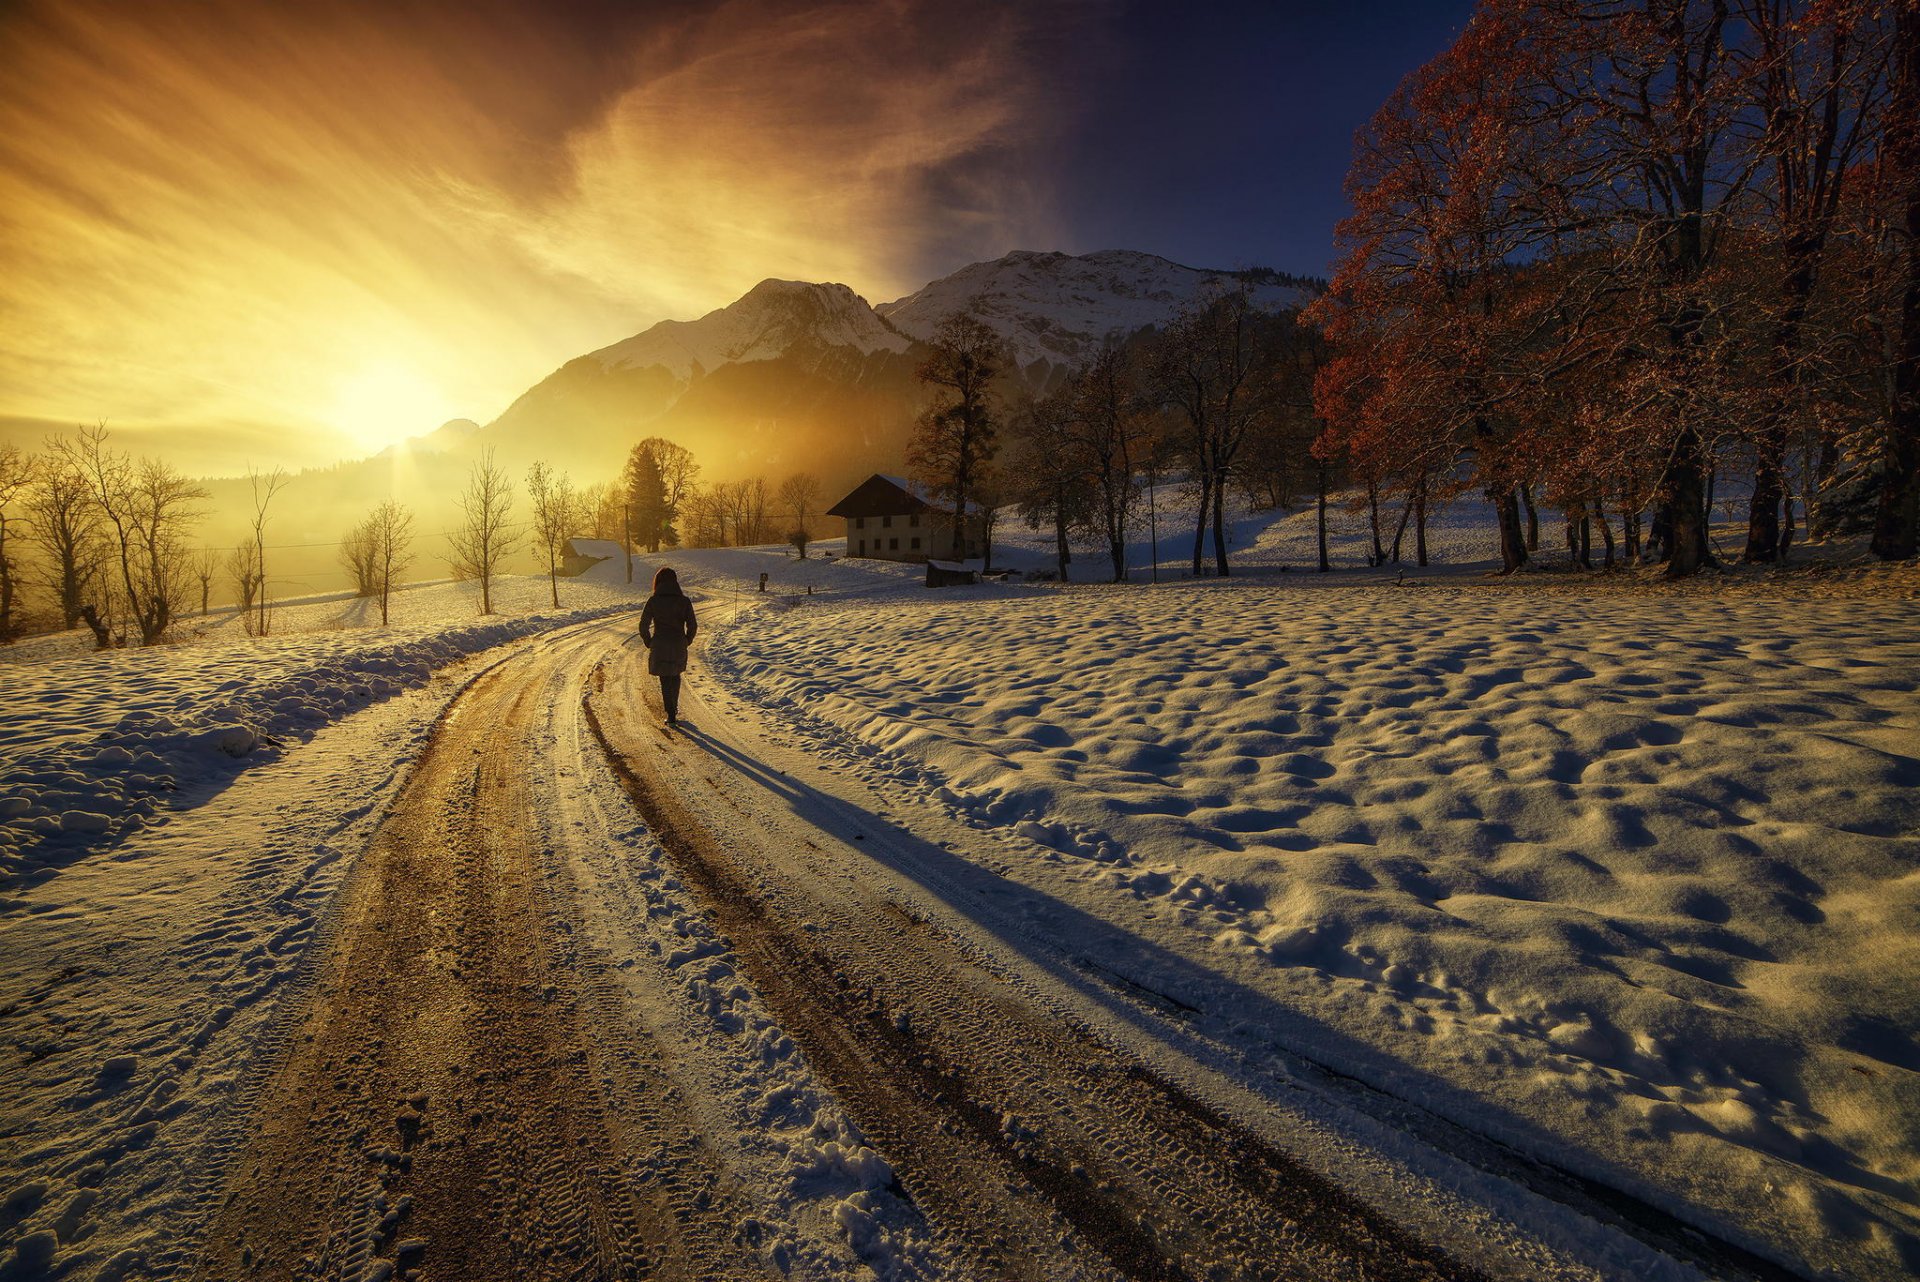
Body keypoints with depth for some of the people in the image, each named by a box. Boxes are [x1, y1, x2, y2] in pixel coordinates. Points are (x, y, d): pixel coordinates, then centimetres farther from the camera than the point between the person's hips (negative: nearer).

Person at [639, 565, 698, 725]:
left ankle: (671, 716, 9)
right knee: (676, 676, 26)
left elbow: (643, 626, -8)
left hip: (659, 647, -2)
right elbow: (692, 626, -6)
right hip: (679, 647, 2)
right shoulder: (684, 601, -6)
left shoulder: (653, 601, -8)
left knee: (665, 681, 10)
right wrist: (685, 642, 10)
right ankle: (674, 707, 36)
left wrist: (649, 643, 7)